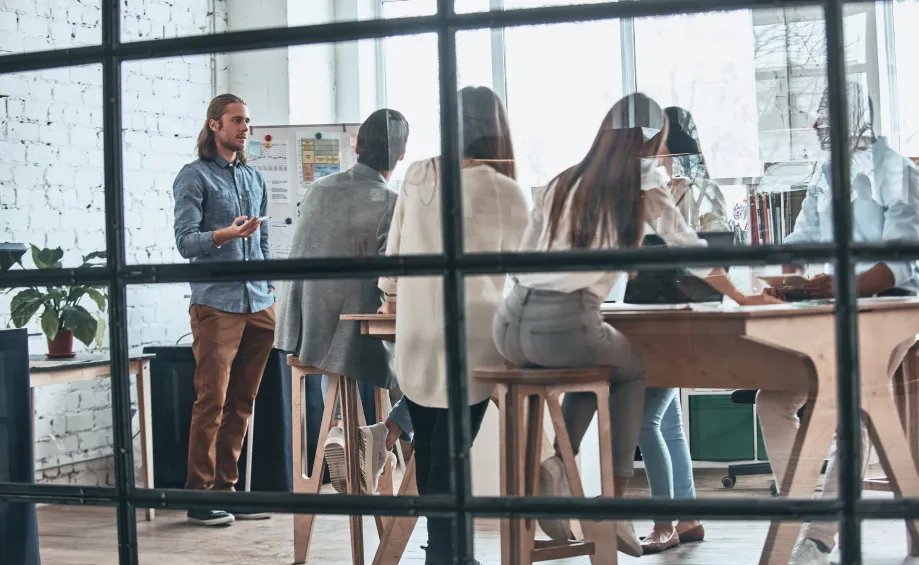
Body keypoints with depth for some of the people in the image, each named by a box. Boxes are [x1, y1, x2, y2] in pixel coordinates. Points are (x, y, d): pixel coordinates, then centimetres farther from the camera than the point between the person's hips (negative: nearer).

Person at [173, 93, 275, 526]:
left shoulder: (255, 179, 18)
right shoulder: (194, 177, -1)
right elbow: (185, 241, -9)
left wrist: (269, 287, 15)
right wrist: (227, 234, -25)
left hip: (258, 306, 6)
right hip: (215, 305, -6)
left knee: (242, 402, 7)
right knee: (212, 401, -7)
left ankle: (226, 487, 15)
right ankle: (199, 494, -1)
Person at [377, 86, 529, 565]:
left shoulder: (416, 177, 4)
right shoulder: (505, 192, -5)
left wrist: (391, 296, 30)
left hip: (416, 334, 3)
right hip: (472, 336, -3)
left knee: (427, 449, 11)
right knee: (451, 452, 0)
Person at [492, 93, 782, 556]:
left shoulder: (562, 184, 17)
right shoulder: (646, 190, 6)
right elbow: (693, 253, 16)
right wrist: (741, 298, 31)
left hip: (512, 326, 4)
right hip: (564, 327, -4)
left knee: (592, 365, 34)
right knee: (631, 370, 27)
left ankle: (557, 466, 12)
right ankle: (615, 502, 17)